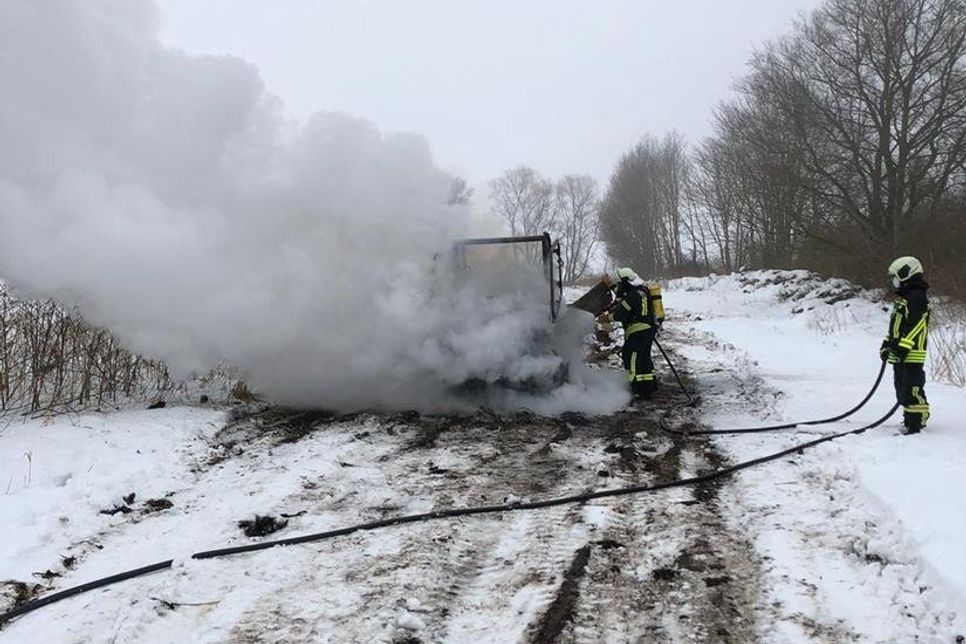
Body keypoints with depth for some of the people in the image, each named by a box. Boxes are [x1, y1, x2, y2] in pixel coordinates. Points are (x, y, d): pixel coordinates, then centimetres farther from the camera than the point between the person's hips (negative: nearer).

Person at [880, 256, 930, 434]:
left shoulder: (918, 297, -13)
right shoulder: (903, 297, 20)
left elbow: (915, 326, -21)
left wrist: (902, 348, -24)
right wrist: (887, 343, 20)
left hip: (911, 354, -11)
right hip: (899, 354, 11)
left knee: (911, 389, -11)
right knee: (902, 389, 15)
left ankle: (915, 422, -9)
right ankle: (911, 419, 23)